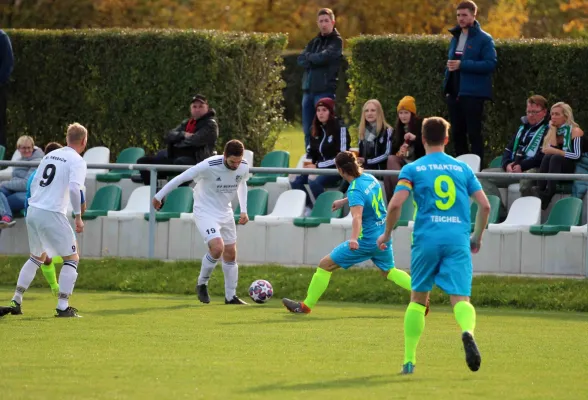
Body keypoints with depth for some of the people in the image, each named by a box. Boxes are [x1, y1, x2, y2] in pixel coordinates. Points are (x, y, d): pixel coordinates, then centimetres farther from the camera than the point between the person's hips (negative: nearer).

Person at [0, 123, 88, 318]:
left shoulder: (50, 155, 16)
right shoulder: (76, 161, -6)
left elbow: (34, 183, 19)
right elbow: (74, 188, -20)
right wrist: (78, 217, -13)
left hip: (33, 211, 7)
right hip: (52, 214, -7)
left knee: (37, 257, 24)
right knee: (72, 258, 3)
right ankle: (63, 307, -5)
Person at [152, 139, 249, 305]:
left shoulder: (244, 167, -8)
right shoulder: (209, 166, -27)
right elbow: (181, 178, -16)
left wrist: (243, 210, 9)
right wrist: (159, 196, -8)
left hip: (225, 213, 6)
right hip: (205, 212, -6)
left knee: (231, 253, 7)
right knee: (217, 247, -24)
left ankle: (231, 296, 19)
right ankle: (202, 284, 0)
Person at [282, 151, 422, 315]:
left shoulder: (355, 190, -21)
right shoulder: (369, 178, 3)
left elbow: (357, 216, -38)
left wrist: (354, 238, -52)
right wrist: (343, 201, 34)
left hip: (367, 240, -8)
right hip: (383, 236, 8)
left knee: (325, 264, 0)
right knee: (389, 271, 29)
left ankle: (306, 305, 5)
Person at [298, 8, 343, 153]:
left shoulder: (336, 41, 0)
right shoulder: (314, 42, 19)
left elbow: (324, 57, -15)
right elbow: (301, 60, 7)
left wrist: (309, 57, 3)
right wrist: (315, 59, -10)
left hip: (325, 90, -6)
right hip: (308, 89, 6)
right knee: (308, 130, 7)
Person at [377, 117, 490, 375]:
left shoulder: (412, 169, 7)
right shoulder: (462, 168, 14)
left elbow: (395, 204, -5)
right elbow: (485, 205, 11)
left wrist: (387, 234, 10)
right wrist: (478, 236, 25)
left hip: (427, 238, -1)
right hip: (458, 239, 1)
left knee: (418, 299, 15)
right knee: (460, 298, -8)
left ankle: (409, 359, 14)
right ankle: (467, 331, -43)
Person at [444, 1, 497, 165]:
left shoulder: (484, 39, -6)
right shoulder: (455, 37, 16)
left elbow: (490, 64, -16)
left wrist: (462, 65, -21)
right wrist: (447, 86, 11)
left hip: (473, 93, -7)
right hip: (454, 93, 7)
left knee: (474, 133, -5)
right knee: (457, 133, 11)